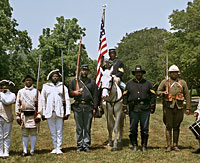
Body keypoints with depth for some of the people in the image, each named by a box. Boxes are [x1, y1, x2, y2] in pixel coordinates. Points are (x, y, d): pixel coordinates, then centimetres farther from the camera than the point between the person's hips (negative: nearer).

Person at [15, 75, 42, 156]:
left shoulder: (36, 91, 7)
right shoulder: (20, 92, 11)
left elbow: (39, 104, 2)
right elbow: (17, 104, 10)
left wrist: (39, 115, -8)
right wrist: (17, 116, 3)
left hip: (33, 114, -1)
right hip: (24, 115, 1)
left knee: (33, 133, 3)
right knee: (24, 133, 3)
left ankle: (32, 150, 11)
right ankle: (25, 151, 9)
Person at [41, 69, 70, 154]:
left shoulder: (63, 86, 8)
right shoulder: (46, 87, 10)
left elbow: (67, 100, 6)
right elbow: (43, 100, 11)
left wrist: (67, 112, -1)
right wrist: (43, 113, 5)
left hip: (59, 112, -1)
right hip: (49, 112, 1)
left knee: (59, 131, -2)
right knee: (52, 132, 6)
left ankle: (59, 148, 5)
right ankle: (55, 147, 15)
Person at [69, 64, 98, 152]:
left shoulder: (92, 82, 8)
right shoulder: (74, 81, 11)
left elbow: (95, 96, 5)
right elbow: (69, 92, 15)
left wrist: (94, 108, -2)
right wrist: (74, 93, -7)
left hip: (88, 108, -1)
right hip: (77, 107, 1)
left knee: (87, 128, 3)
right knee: (79, 128, 5)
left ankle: (86, 145, 11)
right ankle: (80, 145, 12)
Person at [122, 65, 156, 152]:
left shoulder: (148, 84, 10)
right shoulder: (129, 84, 10)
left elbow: (153, 96, 9)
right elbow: (125, 96, 10)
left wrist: (152, 108, 3)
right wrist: (124, 107, 3)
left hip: (145, 110, 0)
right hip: (133, 110, 1)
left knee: (145, 129, 4)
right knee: (133, 129, 4)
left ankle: (144, 146, 13)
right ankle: (134, 145, 16)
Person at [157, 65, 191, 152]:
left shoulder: (182, 82, 10)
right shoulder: (165, 82, 7)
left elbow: (187, 95, 10)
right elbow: (158, 91, 11)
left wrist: (188, 108, 4)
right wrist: (163, 93, -12)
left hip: (179, 107, 1)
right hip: (168, 106, -1)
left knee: (176, 127, 7)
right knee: (168, 127, -1)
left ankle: (175, 145, 14)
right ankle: (169, 146, 5)